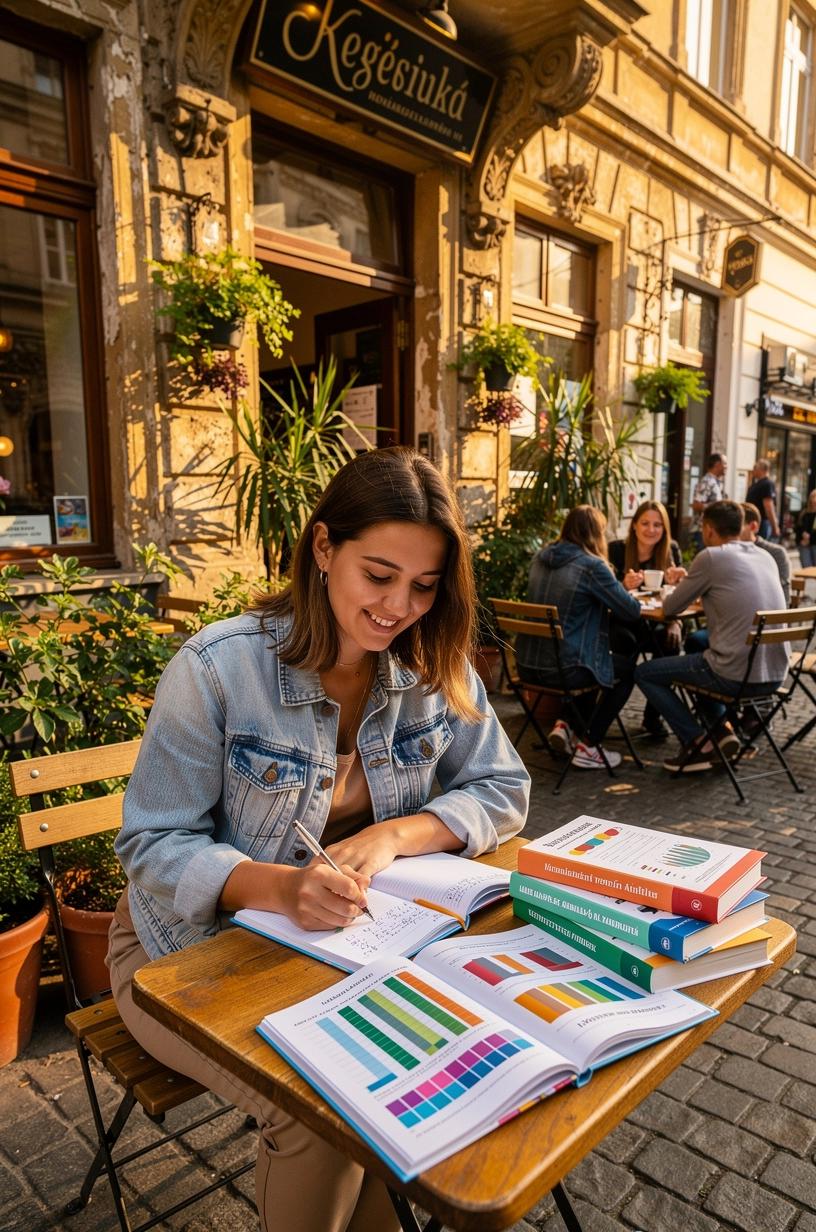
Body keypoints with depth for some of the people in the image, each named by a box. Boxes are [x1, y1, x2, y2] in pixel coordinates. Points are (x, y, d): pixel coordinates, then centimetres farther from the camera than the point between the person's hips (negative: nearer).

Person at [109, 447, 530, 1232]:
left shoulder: (435, 668, -7)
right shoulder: (218, 668, -20)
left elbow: (502, 790, -3)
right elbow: (154, 845, -16)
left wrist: (394, 836, -23)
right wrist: (275, 885, -36)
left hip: (351, 938, 4)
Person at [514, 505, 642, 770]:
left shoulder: (540, 558, 7)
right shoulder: (592, 566, -14)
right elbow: (632, 611, -9)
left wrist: (617, 588, 25)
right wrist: (621, 591, 14)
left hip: (527, 665, 7)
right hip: (563, 670, -7)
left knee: (595, 660, 33)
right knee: (628, 668, 20)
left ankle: (567, 726, 21)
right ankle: (588, 747, 17)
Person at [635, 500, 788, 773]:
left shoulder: (711, 557, -10)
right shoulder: (765, 556, 10)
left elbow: (670, 608, -1)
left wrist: (677, 590, 21)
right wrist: (693, 585, 25)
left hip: (736, 677, -7)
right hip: (776, 675, 7)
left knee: (643, 674, 11)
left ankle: (698, 744, 5)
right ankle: (722, 730, 21)